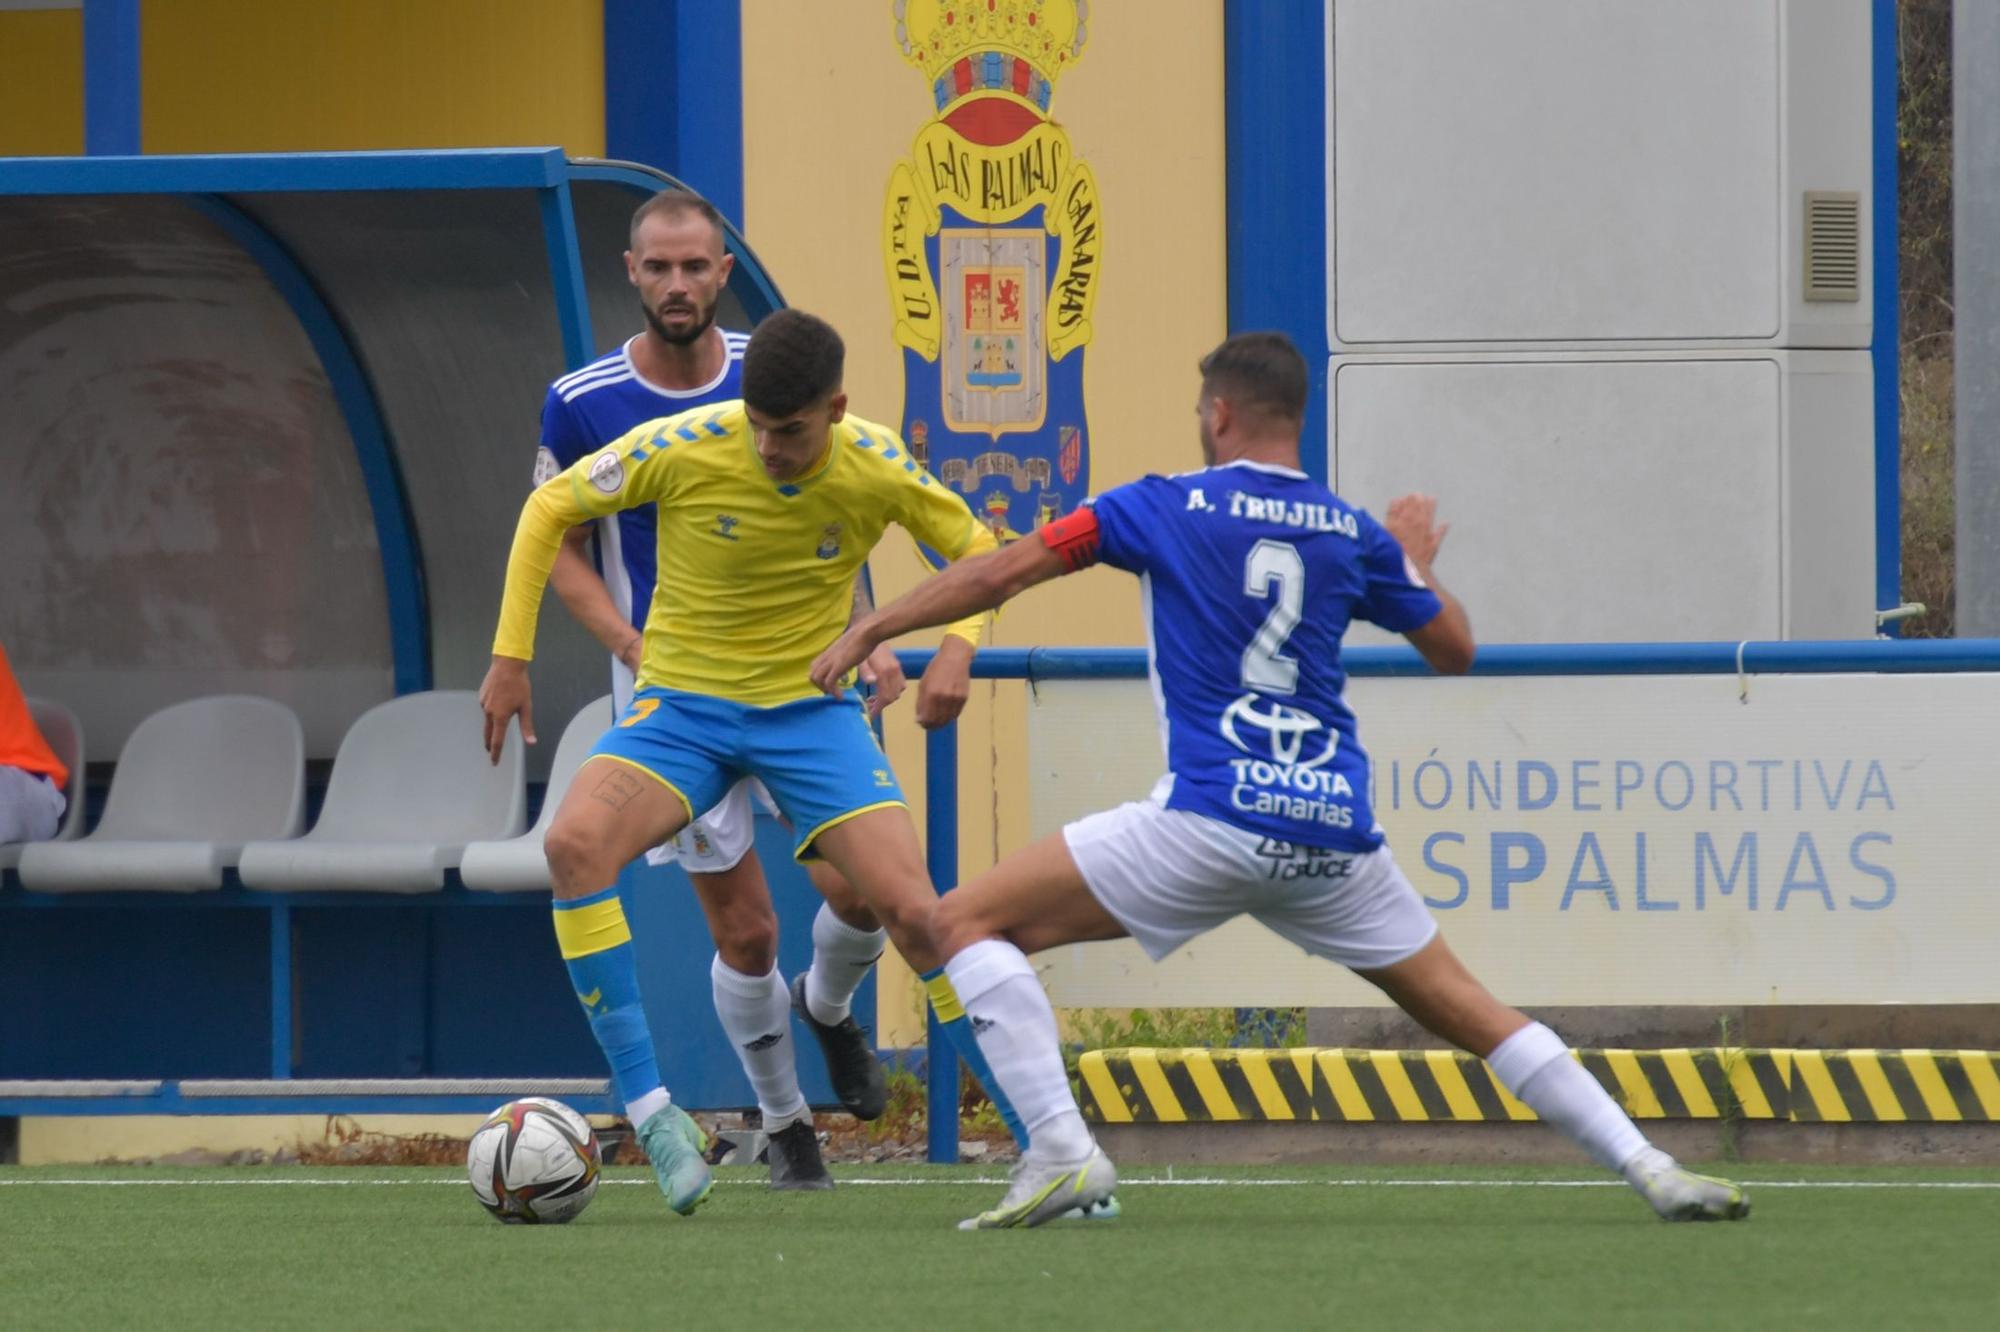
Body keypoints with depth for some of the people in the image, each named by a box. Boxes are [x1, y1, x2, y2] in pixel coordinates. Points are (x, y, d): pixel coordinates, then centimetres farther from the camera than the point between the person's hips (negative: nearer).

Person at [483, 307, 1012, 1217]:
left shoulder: (877, 469, -13)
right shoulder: (685, 448, -17)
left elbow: (976, 551, 4)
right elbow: (552, 508, -2)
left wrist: (956, 649, -16)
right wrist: (510, 655, -5)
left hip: (813, 707, 0)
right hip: (682, 703, 0)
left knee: (914, 911, -15)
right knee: (574, 843, -29)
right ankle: (648, 1110, -22)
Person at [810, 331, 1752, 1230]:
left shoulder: (1167, 507, 4)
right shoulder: (1353, 533, 13)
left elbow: (1001, 574, 3)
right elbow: (1455, 649, 23)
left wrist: (870, 632, 12)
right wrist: (1417, 564, 43)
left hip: (1212, 816, -5)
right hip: (1335, 831, 5)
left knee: (966, 923, 1)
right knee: (1462, 1007, 17)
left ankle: (1061, 1152, -15)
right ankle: (1652, 1170, 8)